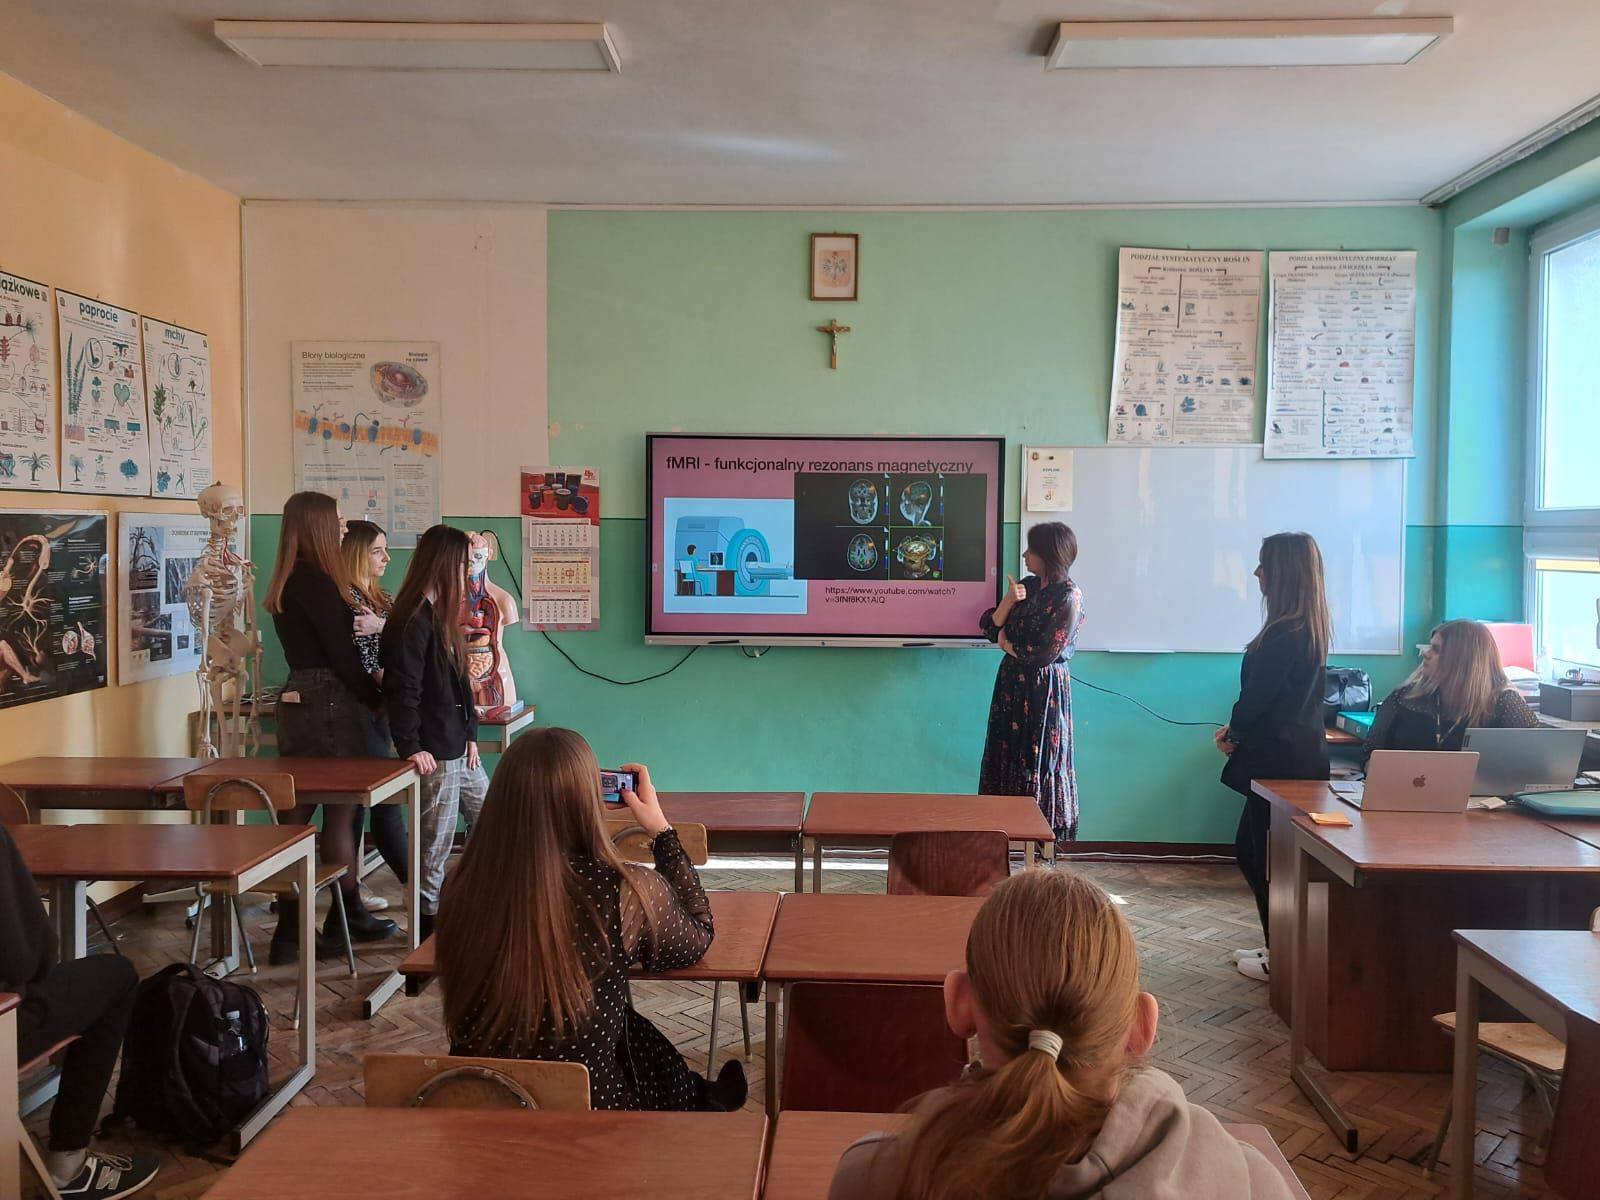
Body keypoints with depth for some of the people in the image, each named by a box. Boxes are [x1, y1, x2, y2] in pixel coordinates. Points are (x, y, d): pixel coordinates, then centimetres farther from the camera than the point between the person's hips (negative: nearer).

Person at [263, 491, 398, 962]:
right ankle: (348, 916, 14)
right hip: (328, 702, -9)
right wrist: (379, 698, -4)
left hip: (296, 698, 9)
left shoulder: (288, 583, 14)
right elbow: (340, 655, -14)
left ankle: (290, 928, 15)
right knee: (341, 809, 2)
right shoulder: (316, 581, -15)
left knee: (298, 811, 9)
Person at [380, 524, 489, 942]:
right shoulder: (413, 622, -16)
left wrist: (470, 735, 12)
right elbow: (402, 690, -20)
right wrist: (410, 747, -21)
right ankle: (429, 922, 13)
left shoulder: (439, 616, 14)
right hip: (434, 755, -10)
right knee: (435, 844, 1)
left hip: (459, 749, 10)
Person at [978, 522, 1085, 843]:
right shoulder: (1027, 586, 7)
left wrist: (1007, 645, -4)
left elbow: (1044, 653, -18)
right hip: (1012, 684, 7)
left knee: (1038, 761, 2)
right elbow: (990, 627, 5)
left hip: (1044, 690, -7)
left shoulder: (1068, 597, -15)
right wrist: (1008, 601, -12)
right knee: (1007, 755, 11)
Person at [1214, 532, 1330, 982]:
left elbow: (1257, 696, -17)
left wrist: (1234, 733, 2)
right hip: (1300, 752, 10)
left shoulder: (1285, 634, -21)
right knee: (1249, 849, 18)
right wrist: (1238, 730, 7)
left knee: (1269, 859, 3)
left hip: (1279, 759, -10)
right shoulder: (1311, 629, 9)